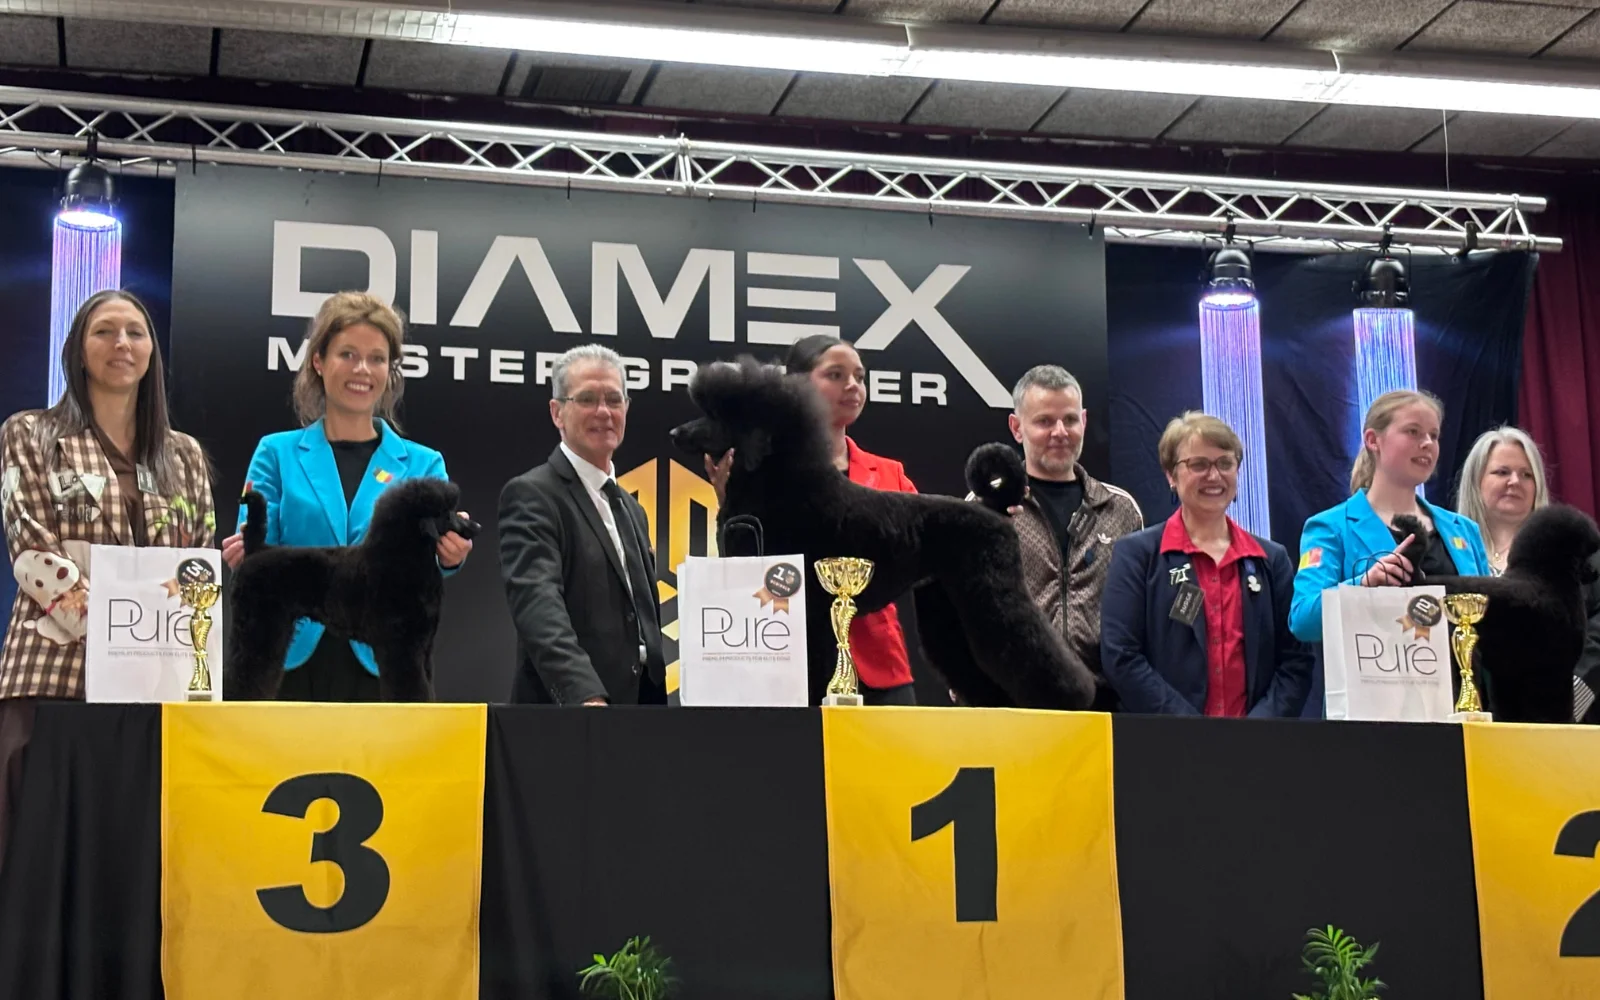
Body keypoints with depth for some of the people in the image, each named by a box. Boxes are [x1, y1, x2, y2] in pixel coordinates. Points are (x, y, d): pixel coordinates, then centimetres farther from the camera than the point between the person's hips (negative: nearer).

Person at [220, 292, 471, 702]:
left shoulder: (423, 465, 9)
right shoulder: (277, 454, 7)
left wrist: (448, 556, -28)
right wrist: (250, 557, -22)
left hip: (382, 665, 1)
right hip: (292, 661, 0)